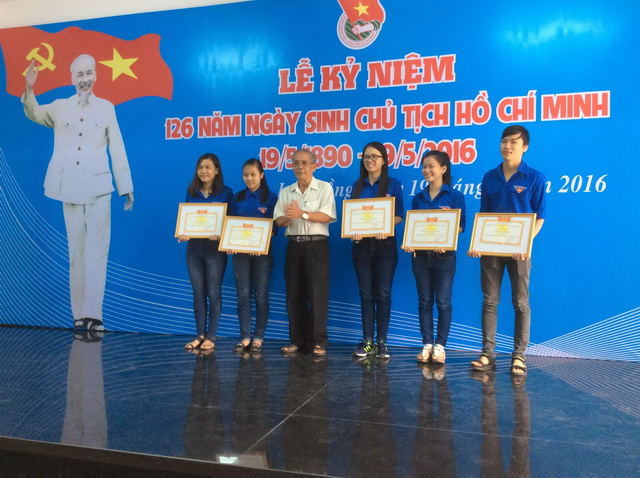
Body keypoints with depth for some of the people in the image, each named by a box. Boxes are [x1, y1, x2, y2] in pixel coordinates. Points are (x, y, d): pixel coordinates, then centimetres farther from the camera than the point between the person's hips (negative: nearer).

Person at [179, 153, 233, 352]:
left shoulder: (226, 193, -2)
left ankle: (211, 337, 11)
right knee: (198, 293, 8)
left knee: (213, 293, 1)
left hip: (215, 248, -4)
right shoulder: (191, 193, 9)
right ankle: (200, 335, 17)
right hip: (194, 247, 4)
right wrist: (182, 234, -9)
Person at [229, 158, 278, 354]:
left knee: (261, 295, 2)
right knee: (243, 295, 4)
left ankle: (258, 338, 10)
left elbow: (274, 227, -4)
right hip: (240, 251, 3)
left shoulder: (271, 198, 0)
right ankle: (245, 337, 11)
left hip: (262, 251, -3)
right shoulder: (237, 198, 10)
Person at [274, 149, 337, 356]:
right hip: (294, 245, 4)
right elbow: (279, 220, 5)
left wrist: (302, 214, -22)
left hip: (316, 245, -4)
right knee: (294, 294, 6)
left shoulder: (324, 188, 1)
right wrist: (288, 217, -18)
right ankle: (297, 340, 16)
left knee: (317, 294, -4)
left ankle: (318, 342, 3)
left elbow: (327, 216, -11)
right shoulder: (286, 192, 13)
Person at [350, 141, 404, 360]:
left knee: (383, 293, -1)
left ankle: (382, 342, 5)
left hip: (385, 243, -3)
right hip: (361, 244, 3)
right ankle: (367, 341, 11)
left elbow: (399, 216, -2)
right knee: (366, 293, 5)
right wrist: (353, 230, -11)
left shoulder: (393, 185, 3)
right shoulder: (357, 186, 12)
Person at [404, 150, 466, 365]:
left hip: (444, 255, -4)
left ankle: (440, 345, 9)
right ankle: (427, 344, 13)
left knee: (443, 301, 0)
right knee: (424, 301, 7)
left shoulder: (455, 196, 0)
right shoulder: (418, 198, 12)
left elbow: (461, 225, -5)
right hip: (420, 254, 4)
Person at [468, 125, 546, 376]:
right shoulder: (490, 177, 7)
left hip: (518, 249, -3)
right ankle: (488, 353, 13)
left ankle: (519, 356, 13)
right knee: (489, 301, 6)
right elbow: (482, 215, 10)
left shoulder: (534, 178, -3)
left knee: (521, 303, 4)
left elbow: (539, 218, -3)